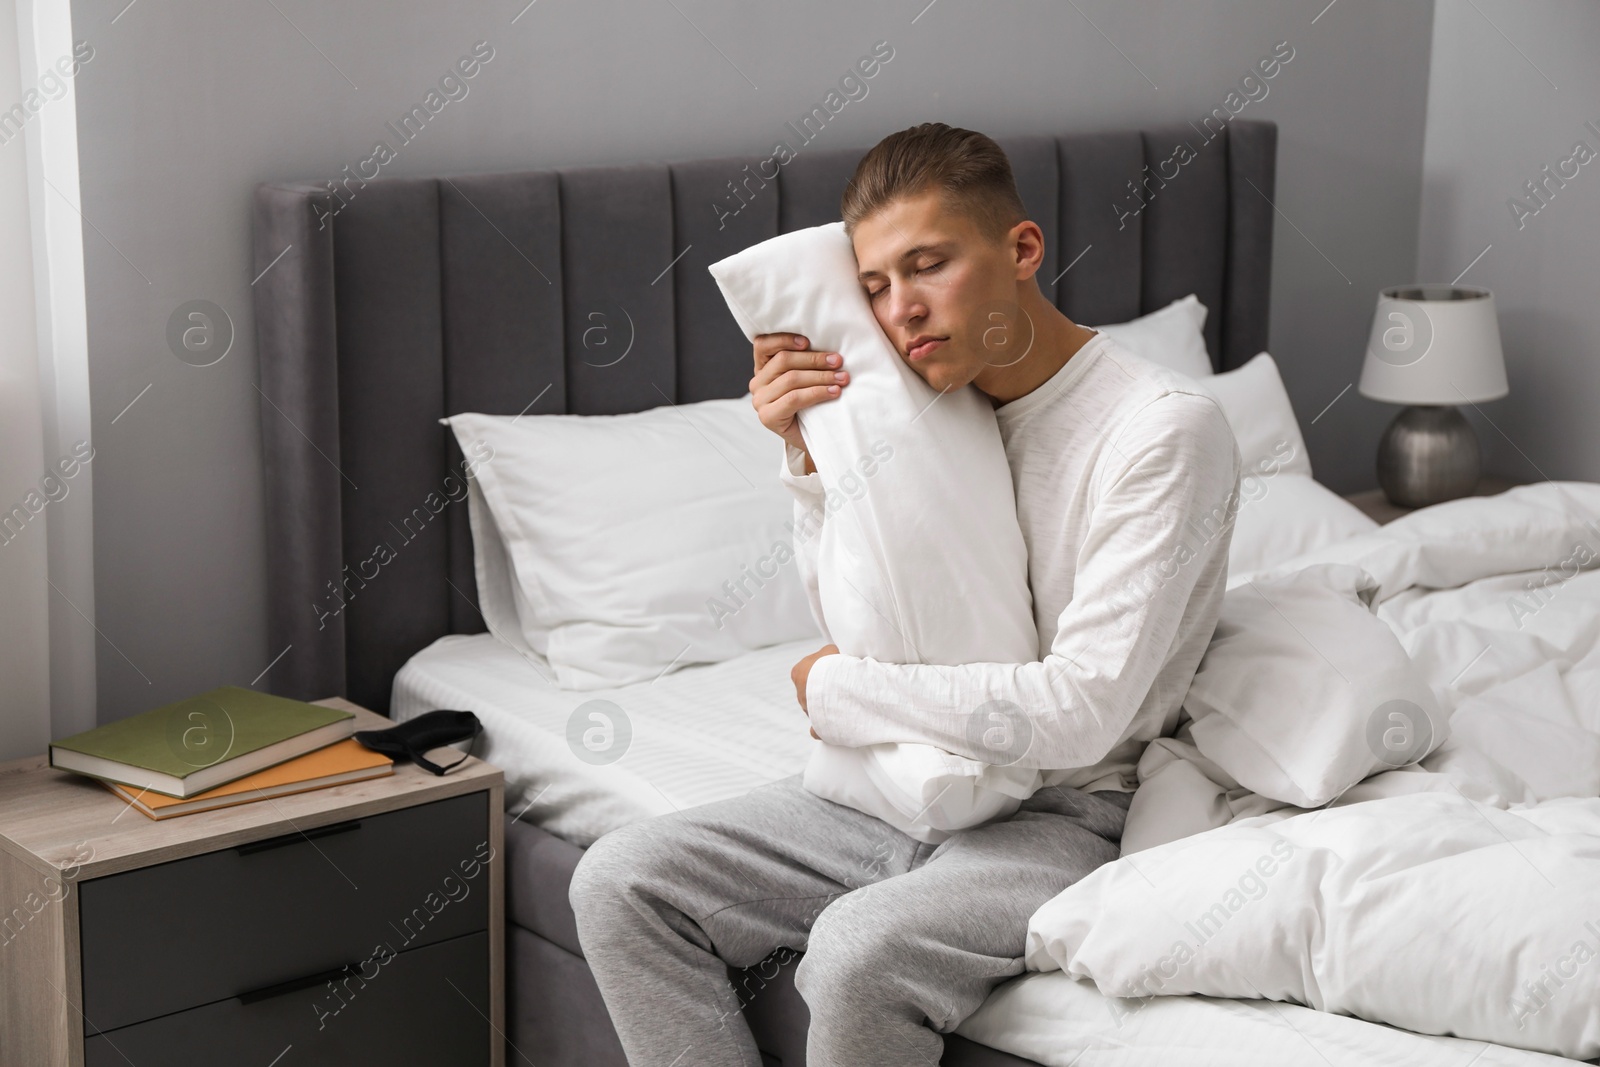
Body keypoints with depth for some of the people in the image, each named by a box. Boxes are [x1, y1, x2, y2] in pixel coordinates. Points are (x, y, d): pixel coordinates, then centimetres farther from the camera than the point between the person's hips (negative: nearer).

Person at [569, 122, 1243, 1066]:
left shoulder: (1167, 428, -16)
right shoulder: (940, 411, 7)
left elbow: (1079, 713, -23)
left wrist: (836, 690, -11)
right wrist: (813, 458, -3)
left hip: (1069, 817, -7)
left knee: (860, 949, -35)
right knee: (621, 881, -8)